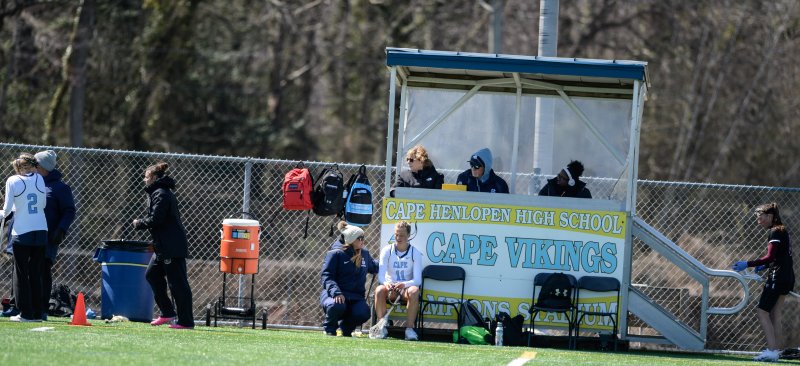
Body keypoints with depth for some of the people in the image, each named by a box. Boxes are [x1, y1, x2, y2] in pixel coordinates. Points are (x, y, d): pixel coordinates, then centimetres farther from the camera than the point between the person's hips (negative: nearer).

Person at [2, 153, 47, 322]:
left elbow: (8, 207, -7)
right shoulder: (39, 179, 2)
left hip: (21, 232, -3)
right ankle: (37, 313, 10)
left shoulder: (12, 181, -8)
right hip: (41, 231, 3)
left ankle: (26, 313, 2)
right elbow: (43, 204, 6)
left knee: (22, 274, 4)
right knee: (36, 274, 11)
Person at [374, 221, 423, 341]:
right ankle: (382, 327, -26)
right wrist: (386, 283, -33)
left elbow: (417, 280, -11)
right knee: (379, 290, -33)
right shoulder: (387, 251, 1)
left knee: (414, 291, -36)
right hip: (390, 288, 1)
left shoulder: (415, 253, -2)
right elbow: (381, 275, -9)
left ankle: (409, 328, -32)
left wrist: (404, 284, -33)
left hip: (407, 288, -1)